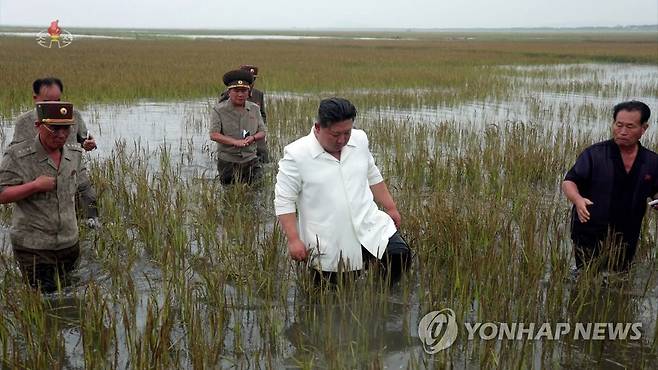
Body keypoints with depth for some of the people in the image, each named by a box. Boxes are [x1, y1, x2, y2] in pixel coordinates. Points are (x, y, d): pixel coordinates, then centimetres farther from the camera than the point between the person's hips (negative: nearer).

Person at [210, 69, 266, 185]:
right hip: (227, 162, -3)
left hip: (250, 160, 3)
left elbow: (262, 133, 11)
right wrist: (235, 142, -22)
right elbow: (214, 135, -12)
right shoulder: (218, 110, -4)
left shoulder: (254, 109, 8)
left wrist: (252, 138, -12)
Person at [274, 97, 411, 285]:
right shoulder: (296, 155, -14)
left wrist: (391, 208, 17)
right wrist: (294, 240, -15)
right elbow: (284, 201, -11)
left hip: (369, 226, 4)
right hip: (328, 245, -4)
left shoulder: (359, 139, 1)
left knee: (399, 255, -11)